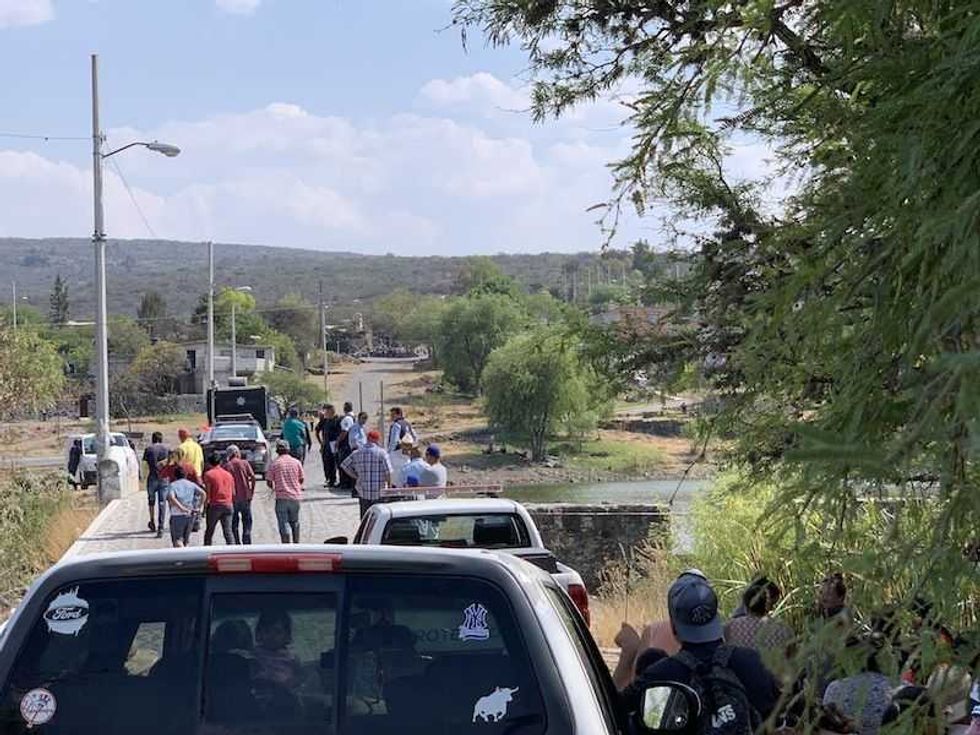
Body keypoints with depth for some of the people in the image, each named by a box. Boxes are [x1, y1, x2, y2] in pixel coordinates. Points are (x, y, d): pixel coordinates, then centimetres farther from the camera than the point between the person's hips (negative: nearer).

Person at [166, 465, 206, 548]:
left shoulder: (172, 485, 1)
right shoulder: (191, 484, 10)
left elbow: (171, 498, -18)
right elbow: (202, 493, -5)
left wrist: (182, 508, -20)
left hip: (177, 515, -4)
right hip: (189, 516, 4)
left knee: (177, 540, -7)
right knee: (185, 540, 17)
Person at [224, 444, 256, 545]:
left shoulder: (226, 466, 0)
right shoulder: (244, 463, 0)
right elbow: (253, 477, -7)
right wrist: (252, 490, 3)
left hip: (232, 498, 0)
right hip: (245, 496, 0)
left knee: (234, 523, 10)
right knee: (247, 522, 9)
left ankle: (237, 544, 8)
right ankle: (247, 543, 5)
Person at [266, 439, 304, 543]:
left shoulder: (274, 464, -5)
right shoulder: (296, 462, 2)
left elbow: (269, 482, -3)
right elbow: (302, 479, 7)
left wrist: (273, 488, 18)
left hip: (281, 497, -3)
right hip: (295, 496, 3)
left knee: (284, 524, -2)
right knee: (295, 522, 20)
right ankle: (296, 543, 29)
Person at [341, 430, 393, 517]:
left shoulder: (357, 453, 6)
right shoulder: (382, 453, -8)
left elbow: (345, 465, 7)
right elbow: (388, 471, -14)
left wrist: (356, 476, 12)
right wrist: (389, 484, 3)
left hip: (363, 491, 4)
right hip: (379, 493, -4)